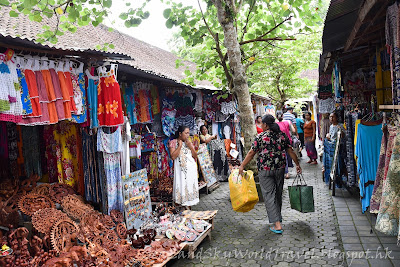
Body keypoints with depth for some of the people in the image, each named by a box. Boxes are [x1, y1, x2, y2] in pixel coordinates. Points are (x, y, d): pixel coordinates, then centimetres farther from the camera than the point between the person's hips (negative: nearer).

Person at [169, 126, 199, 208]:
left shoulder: (189, 142, 12)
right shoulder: (173, 142, -1)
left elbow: (195, 156, 10)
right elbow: (173, 157, -14)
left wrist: (190, 147, -4)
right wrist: (180, 146, -13)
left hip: (191, 168, 4)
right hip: (181, 170, -4)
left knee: (190, 186, 3)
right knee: (181, 187, -6)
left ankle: (188, 206, 12)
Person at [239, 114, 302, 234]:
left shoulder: (260, 137, -8)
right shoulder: (282, 135, 4)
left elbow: (251, 153, -6)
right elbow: (290, 151, 6)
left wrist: (242, 166, 2)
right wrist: (297, 164, 17)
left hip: (265, 170, -5)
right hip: (280, 168, 5)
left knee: (269, 195, 0)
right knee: (278, 193, 20)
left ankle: (277, 224, -4)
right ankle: (277, 216, 39)